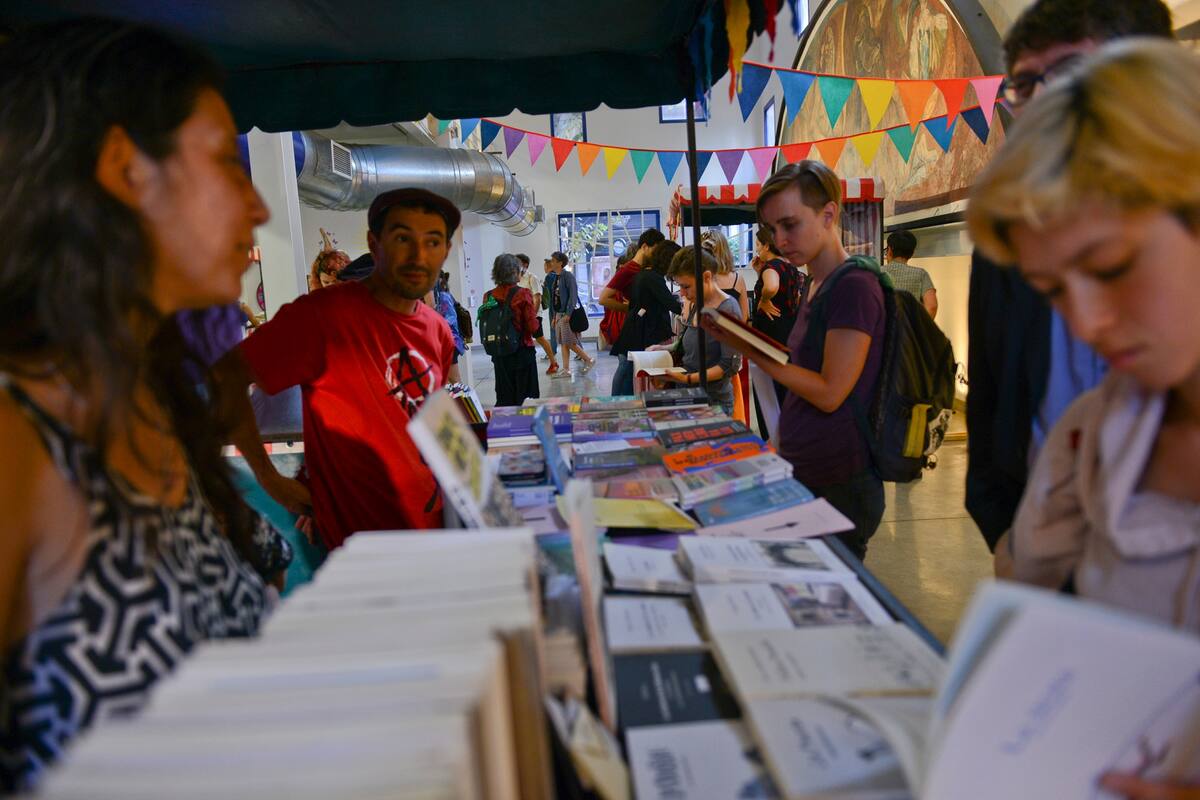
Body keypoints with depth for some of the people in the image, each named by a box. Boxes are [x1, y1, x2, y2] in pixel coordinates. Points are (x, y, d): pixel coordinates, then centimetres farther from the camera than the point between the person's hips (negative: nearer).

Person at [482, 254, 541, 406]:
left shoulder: (488, 296, 0)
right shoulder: (523, 294, -12)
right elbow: (533, 327, -11)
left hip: (499, 353, 4)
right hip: (522, 351, -4)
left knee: (504, 400, 12)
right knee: (518, 399, 5)